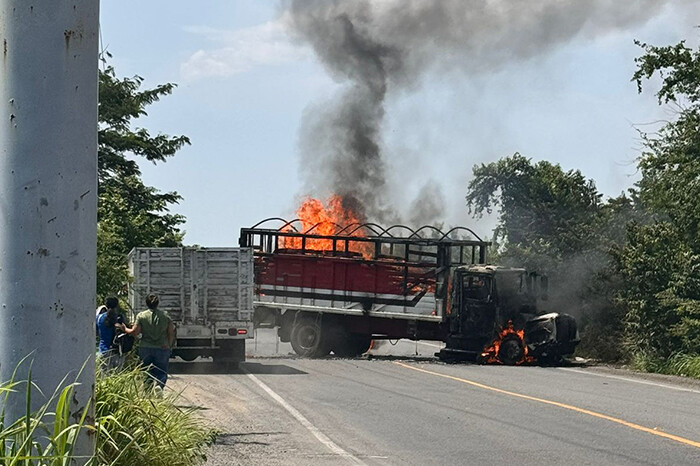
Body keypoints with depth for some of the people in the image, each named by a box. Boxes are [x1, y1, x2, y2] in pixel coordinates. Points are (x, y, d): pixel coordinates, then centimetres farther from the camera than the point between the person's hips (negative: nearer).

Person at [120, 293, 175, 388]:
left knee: (147, 373, 12)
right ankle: (159, 386, -24)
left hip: (145, 348, 0)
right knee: (161, 373, 4)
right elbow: (171, 333, 1)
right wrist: (169, 345, 15)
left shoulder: (141, 316, -2)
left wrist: (125, 329, 16)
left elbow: (134, 332, -2)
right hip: (162, 349, 0)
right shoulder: (165, 315, 1)